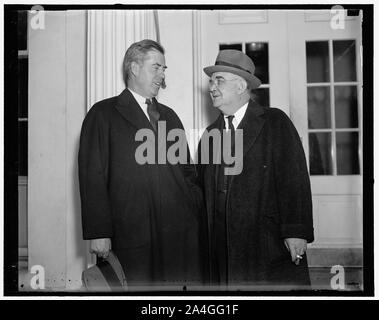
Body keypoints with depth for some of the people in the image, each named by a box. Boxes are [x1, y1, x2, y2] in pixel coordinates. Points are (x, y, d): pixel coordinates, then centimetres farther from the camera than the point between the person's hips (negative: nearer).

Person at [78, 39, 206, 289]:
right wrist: (99, 233, -10)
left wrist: (200, 217, 8)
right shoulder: (104, 114, 3)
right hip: (134, 236, -4)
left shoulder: (169, 116, 20)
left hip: (183, 232, 5)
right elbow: (93, 176, -4)